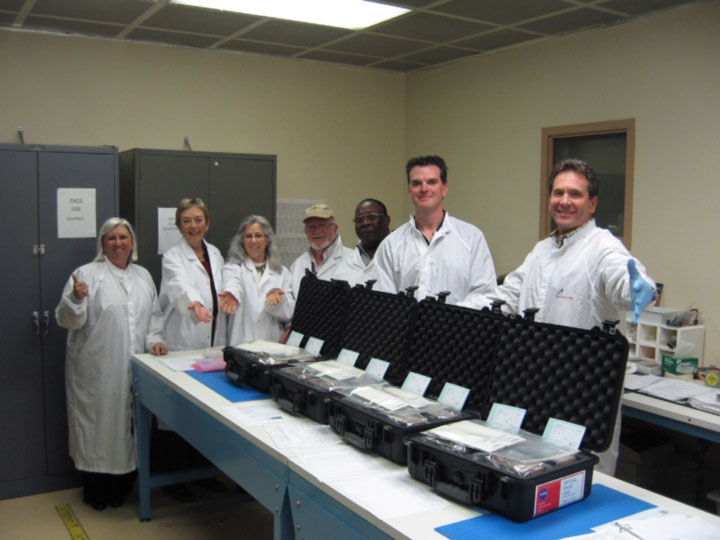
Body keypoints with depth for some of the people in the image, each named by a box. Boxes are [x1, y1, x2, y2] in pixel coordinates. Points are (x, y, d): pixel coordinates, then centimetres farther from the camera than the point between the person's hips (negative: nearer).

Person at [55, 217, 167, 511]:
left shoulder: (143, 276, 14)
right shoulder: (87, 274, -3)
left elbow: (154, 314, 20)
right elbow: (68, 320, -6)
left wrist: (154, 339, 4)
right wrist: (76, 297, -25)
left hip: (134, 368, 5)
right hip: (98, 370, -4)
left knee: (128, 423, 8)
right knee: (99, 423, 3)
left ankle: (122, 486, 25)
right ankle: (95, 491, 19)